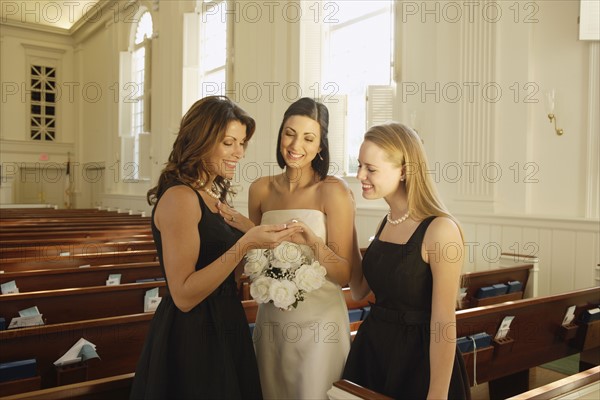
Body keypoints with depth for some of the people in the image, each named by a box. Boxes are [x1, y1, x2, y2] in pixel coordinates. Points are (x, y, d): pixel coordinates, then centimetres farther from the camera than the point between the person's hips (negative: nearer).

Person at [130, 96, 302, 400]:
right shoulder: (179, 197, -19)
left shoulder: (214, 197, 8)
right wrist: (245, 244, -27)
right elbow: (184, 296, -23)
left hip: (222, 331, 9)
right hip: (191, 339, -9)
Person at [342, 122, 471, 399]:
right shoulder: (386, 223, 3)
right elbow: (359, 290, 7)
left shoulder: (440, 229, -20)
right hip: (372, 348, 7)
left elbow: (443, 323, -21)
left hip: (418, 359, -7)